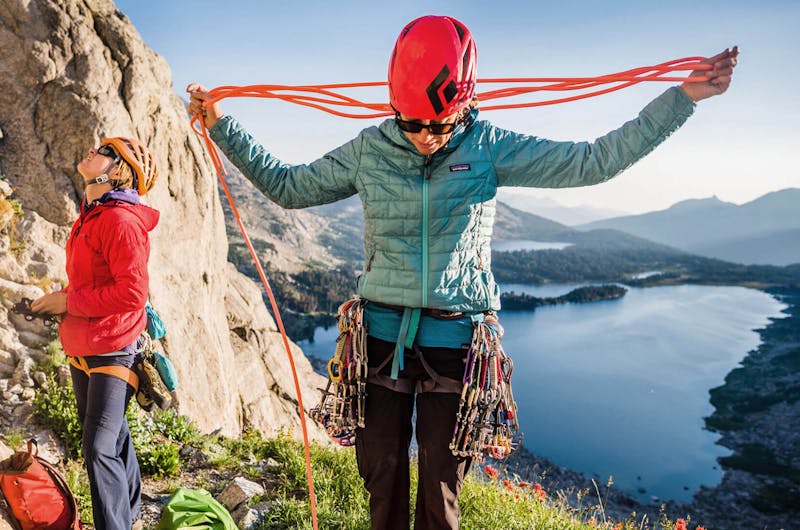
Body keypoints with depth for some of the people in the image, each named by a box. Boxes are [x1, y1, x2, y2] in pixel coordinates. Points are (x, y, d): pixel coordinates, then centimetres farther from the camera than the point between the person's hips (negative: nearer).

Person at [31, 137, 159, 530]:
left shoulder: (122, 220, -20)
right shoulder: (90, 216, 9)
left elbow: (132, 292, -26)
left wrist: (70, 301, -16)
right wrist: (61, 301, 3)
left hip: (112, 351, -10)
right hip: (82, 348, 10)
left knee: (100, 448, -6)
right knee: (112, 436, 21)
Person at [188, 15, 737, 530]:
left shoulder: (489, 148, -5)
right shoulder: (369, 150, -1)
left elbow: (591, 161, -5)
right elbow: (287, 185, 9)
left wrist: (682, 98, -7)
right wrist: (222, 125, 10)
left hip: (454, 341, -1)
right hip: (382, 337, 1)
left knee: (442, 486, 13)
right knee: (381, 474, 14)